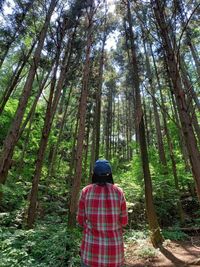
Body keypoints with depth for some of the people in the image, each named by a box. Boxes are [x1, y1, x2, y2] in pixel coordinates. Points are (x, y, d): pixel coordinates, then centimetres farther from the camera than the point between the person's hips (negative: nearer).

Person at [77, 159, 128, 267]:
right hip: (114, 245, 0)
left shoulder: (86, 191, -11)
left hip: (91, 245, 0)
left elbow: (81, 220, -3)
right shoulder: (118, 192, -11)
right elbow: (124, 221, -3)